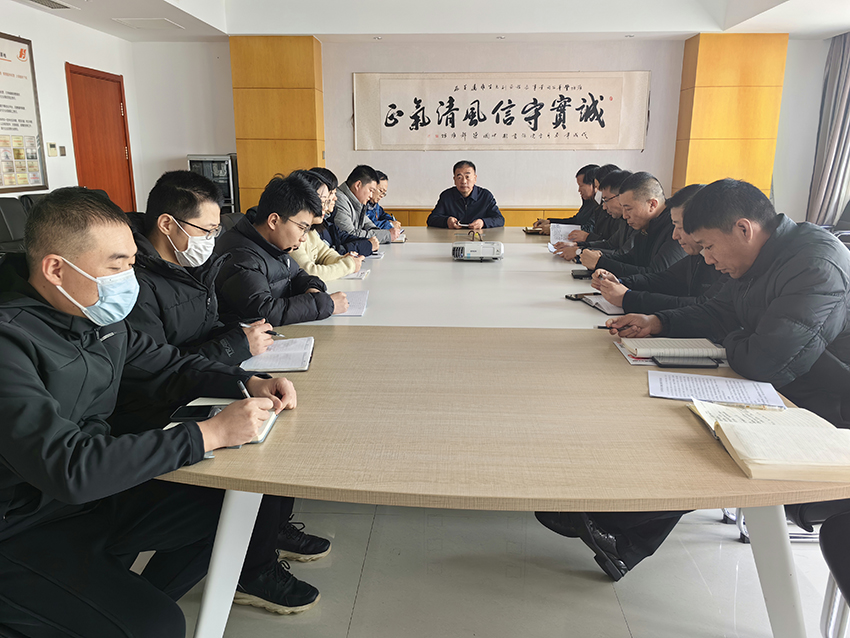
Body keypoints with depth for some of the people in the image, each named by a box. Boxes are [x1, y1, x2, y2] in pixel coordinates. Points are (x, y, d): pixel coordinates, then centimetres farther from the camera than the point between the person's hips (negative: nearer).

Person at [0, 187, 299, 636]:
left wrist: (248, 383, -7)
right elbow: (68, 468, -35)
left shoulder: (98, 316, -2)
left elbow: (171, 367, 10)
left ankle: (130, 601, 21)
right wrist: (210, 434, -33)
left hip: (96, 492, 8)